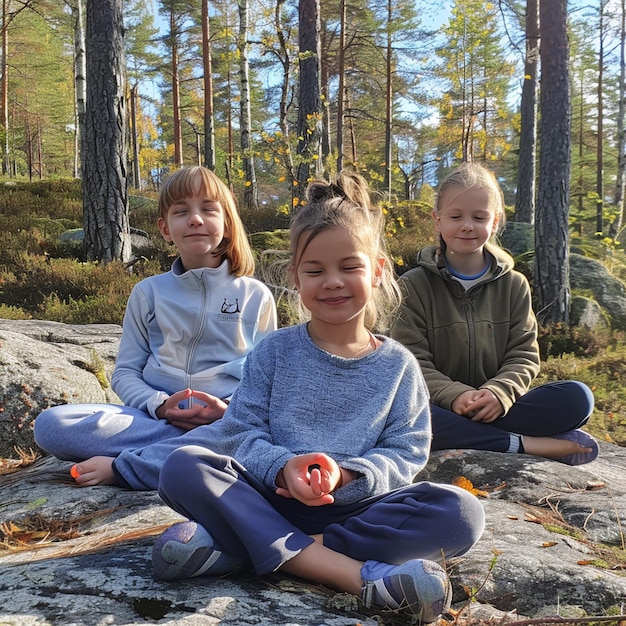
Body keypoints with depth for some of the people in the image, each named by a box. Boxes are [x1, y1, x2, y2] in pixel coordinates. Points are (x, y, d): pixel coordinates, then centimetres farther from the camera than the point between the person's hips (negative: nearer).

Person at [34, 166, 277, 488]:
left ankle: (121, 467, -26)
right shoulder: (148, 292, 10)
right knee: (50, 424, -22)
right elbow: (124, 372, 10)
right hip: (155, 417, 1)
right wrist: (159, 405, -12)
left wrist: (230, 412, -13)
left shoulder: (255, 296, 7)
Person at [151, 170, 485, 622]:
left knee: (461, 513, -26)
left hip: (356, 507, 1)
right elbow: (238, 433, 0)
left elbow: (406, 452, -1)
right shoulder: (275, 352, 6)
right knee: (183, 467, -25)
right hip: (272, 499, 0)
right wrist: (283, 467, -21)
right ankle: (360, 575, -32)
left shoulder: (398, 365, 6)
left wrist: (344, 476, -20)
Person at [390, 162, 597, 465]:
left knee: (578, 397, -20)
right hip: (441, 408, -2)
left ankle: (463, 436, -25)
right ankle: (525, 444, -26)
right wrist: (453, 396, -24)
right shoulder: (413, 286, 3)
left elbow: (524, 356, 4)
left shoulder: (514, 285, 11)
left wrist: (499, 393, -18)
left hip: (497, 408, 2)